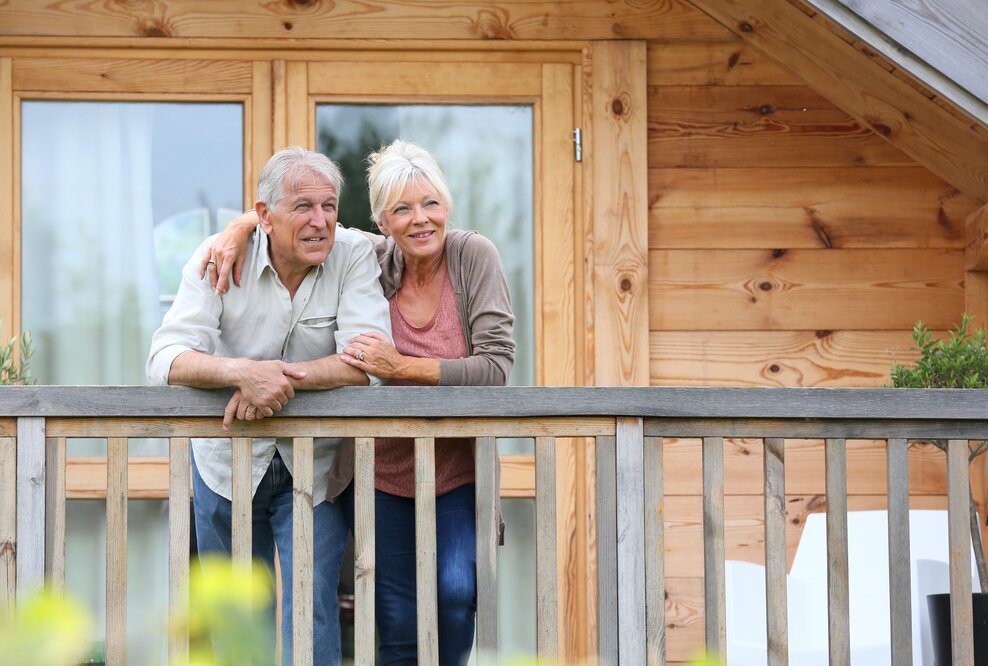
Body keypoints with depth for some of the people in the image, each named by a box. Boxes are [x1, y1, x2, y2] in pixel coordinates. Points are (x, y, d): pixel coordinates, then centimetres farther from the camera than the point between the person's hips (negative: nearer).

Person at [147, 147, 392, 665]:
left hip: (317, 467, -2)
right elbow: (166, 359, -23)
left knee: (312, 612, -9)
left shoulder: (354, 258, -13)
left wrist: (275, 378, -36)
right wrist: (244, 371, -42)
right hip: (227, 461, 2)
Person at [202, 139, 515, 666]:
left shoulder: (474, 256, -13)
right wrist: (241, 227, -13)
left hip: (457, 469, -2)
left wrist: (403, 367, -27)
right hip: (384, 472, 2)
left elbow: (496, 367, -20)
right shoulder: (372, 259, -7)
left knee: (456, 592, -19)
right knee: (397, 623, 2)